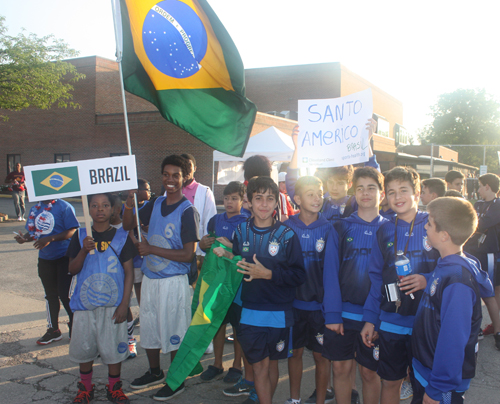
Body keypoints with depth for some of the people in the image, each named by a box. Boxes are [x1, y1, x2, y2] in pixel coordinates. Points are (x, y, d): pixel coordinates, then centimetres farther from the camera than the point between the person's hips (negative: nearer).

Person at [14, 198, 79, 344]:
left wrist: (50, 239, -26)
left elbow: (72, 231, -18)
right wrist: (25, 237, -11)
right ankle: (53, 330, 31)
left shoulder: (64, 207, -13)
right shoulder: (35, 209, 7)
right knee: (50, 295, 17)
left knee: (65, 295, -5)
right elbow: (32, 231, 12)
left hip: (64, 257, -6)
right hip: (45, 258, 7)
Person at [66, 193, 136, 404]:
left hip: (113, 303, -1)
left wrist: (124, 304, -7)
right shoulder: (80, 236, 2)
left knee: (114, 347, 5)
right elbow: (72, 270, 1)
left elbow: (129, 271, -1)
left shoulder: (121, 236, -2)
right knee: (84, 346, 11)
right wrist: (84, 251, -18)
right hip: (85, 302, 2)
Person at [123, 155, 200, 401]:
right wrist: (129, 206, -8)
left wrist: (151, 249, -18)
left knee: (174, 333, 5)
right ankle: (155, 372, 41)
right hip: (149, 278, 7)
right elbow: (128, 226, 12)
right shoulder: (156, 204, 4)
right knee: (149, 328, 20)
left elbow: (188, 254, -19)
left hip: (173, 281, -7)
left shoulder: (187, 211, -15)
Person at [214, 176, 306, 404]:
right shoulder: (241, 232, 3)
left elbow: (299, 275, -9)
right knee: (259, 365, 2)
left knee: (272, 362, 14)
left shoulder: (287, 235, -6)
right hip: (250, 312, 1)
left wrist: (268, 274, -18)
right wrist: (226, 256, -6)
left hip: (279, 312, -1)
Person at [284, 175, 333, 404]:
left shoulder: (327, 228, -4)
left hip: (320, 303, -1)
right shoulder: (286, 227, -1)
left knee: (321, 355, 8)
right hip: (294, 302, 1)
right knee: (295, 351, 13)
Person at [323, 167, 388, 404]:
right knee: (341, 368, 9)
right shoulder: (341, 228, 1)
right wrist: (332, 313, -11)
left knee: (369, 372, 10)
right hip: (342, 312, 1)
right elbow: (331, 272, -4)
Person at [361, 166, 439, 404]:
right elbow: (376, 277, 7)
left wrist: (427, 280, -20)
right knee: (390, 382, 13)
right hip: (391, 322, 2)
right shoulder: (385, 231, 4)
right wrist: (370, 319, 4)